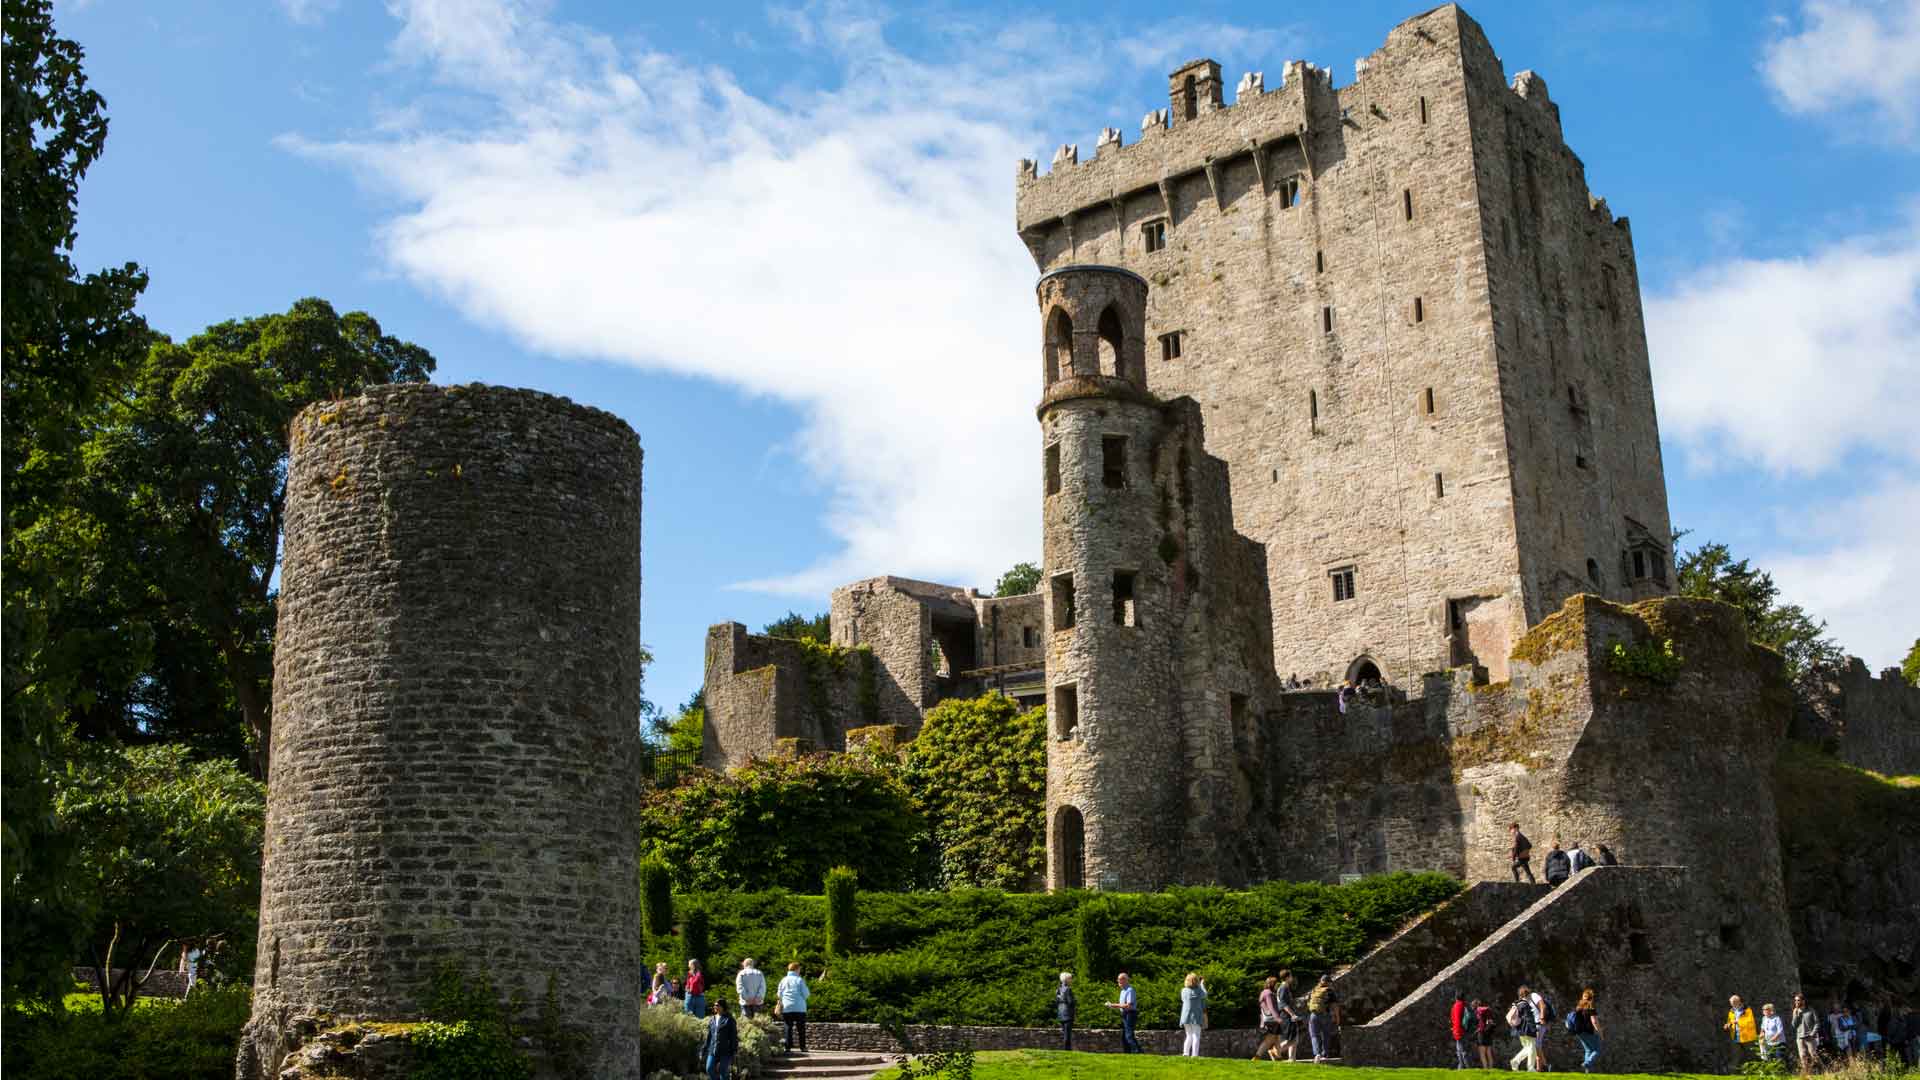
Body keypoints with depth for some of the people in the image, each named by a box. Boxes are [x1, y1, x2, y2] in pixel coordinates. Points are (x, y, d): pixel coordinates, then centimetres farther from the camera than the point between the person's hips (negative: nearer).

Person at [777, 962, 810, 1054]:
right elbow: (805, 994, -5)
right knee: (801, 1029, 5)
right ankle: (803, 1047, 3)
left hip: (786, 1008, 2)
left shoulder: (783, 980, 6)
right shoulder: (800, 980, -4)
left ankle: (788, 1047, -2)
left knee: (788, 1028, 4)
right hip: (799, 1008, -2)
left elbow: (779, 994, 11)